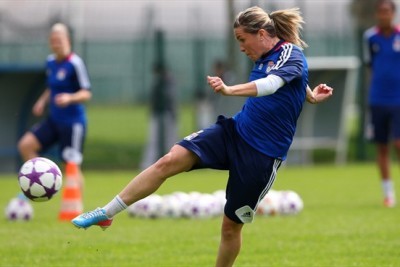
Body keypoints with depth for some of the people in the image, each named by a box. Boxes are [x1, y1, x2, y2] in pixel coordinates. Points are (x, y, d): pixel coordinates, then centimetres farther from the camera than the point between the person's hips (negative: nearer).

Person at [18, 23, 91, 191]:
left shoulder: (75, 63, -14)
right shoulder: (50, 62, 9)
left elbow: (86, 93, -15)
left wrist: (70, 98, -33)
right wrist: (43, 101, 7)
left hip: (73, 122, -7)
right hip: (54, 120, 7)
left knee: (72, 165, -4)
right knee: (25, 145, -7)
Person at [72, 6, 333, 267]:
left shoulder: (291, 54, -13)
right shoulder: (265, 58, 10)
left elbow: (271, 84, -34)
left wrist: (229, 90, -47)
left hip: (263, 154, -6)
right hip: (234, 130, 6)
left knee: (232, 224, 2)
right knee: (170, 161, -14)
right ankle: (106, 213, -10)